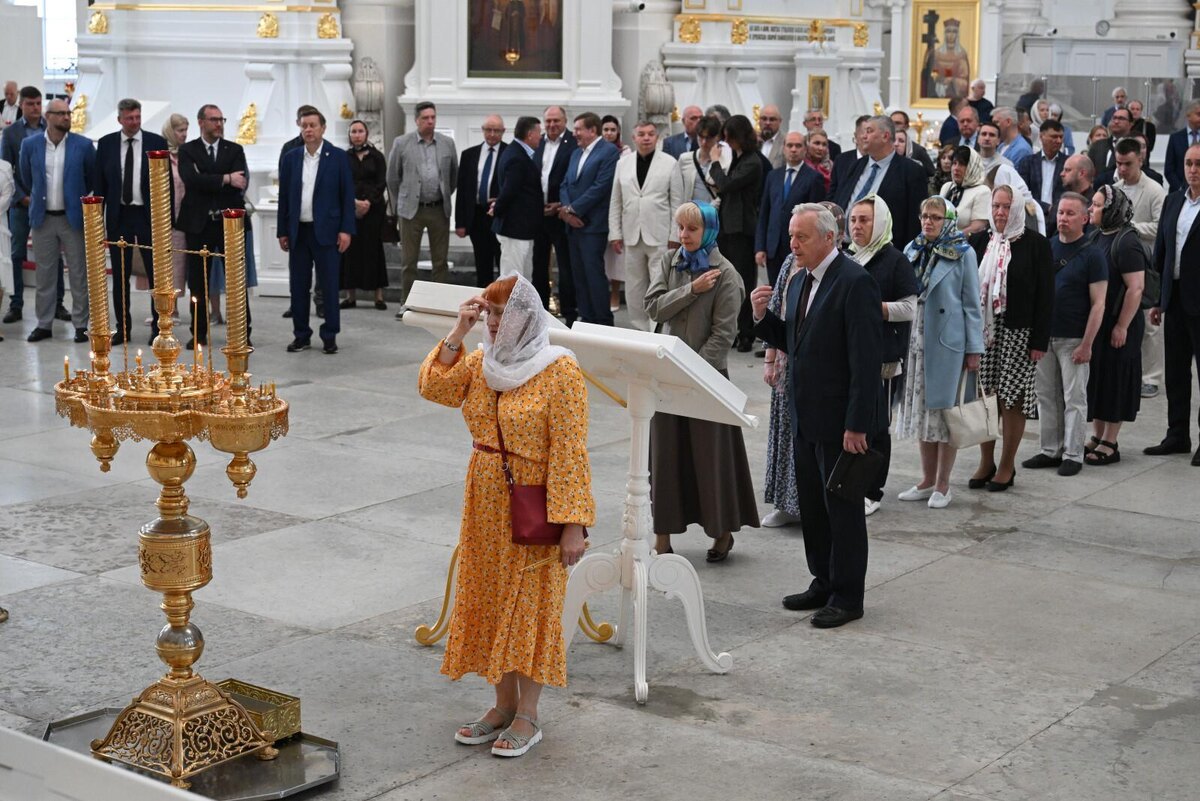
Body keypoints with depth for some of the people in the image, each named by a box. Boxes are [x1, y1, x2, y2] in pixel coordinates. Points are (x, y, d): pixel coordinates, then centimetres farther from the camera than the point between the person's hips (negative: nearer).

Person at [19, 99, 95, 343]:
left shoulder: (83, 145, -4)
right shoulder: (30, 144, 1)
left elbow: (93, 179, 9)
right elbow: (26, 178, 16)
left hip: (73, 217, -2)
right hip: (43, 218, 2)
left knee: (78, 274, 1)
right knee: (45, 274, 8)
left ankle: (80, 325, 9)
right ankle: (44, 324, 16)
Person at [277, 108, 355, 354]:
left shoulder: (338, 157, 0)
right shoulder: (291, 158, 8)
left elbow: (347, 195, -2)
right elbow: (284, 197, 10)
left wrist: (346, 230, -9)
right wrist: (282, 232, 6)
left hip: (326, 231, -3)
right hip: (298, 231, 3)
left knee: (330, 285, 1)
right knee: (298, 286, 6)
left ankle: (330, 336, 9)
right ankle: (301, 335, 14)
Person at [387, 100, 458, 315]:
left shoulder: (447, 143, 5)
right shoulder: (401, 143, -1)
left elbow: (454, 175, 15)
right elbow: (393, 177, 6)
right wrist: (400, 205, 9)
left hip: (439, 209, 2)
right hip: (411, 209, -2)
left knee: (441, 261, 5)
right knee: (408, 261, 2)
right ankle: (406, 304, 9)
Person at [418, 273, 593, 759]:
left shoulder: (560, 371, -15)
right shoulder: (480, 362, 5)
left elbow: (570, 451, -18)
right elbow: (433, 388, -7)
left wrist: (572, 523, -21)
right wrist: (457, 335, -12)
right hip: (485, 501, 7)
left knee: (530, 605, 2)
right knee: (488, 601, 12)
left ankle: (527, 717, 13)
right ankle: (503, 705, 25)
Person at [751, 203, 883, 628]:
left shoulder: (855, 283, -17)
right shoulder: (799, 282, 11)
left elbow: (866, 359, -20)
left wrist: (856, 424, -23)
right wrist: (763, 317, -1)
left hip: (839, 419, -9)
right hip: (805, 417, 9)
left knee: (843, 507, 1)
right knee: (811, 505, 16)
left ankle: (847, 596, 12)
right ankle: (824, 583, 29)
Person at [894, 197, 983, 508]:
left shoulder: (963, 254, -3)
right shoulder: (913, 251, 9)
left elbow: (971, 304, -3)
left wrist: (974, 349, -7)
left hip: (947, 342, -5)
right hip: (916, 341, 5)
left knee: (944, 410, -1)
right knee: (921, 410, 10)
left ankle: (943, 485, 7)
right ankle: (927, 481, 20)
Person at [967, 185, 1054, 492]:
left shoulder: (1035, 244, -4)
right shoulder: (980, 241, 8)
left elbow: (1045, 295, -6)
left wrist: (1040, 340, -10)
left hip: (1018, 332, -4)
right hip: (982, 330, 4)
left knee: (1012, 398, 0)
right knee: (983, 396, 5)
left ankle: (1007, 466, 12)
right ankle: (986, 462, 18)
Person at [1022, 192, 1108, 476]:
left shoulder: (1092, 255, -8)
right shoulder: (1046, 246, 7)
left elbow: (1098, 304, -10)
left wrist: (1086, 344, -15)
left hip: (1073, 339, -5)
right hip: (1043, 335, 5)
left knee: (1074, 399, 1)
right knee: (1046, 396, 11)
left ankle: (1072, 455, 8)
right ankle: (1050, 450, 20)